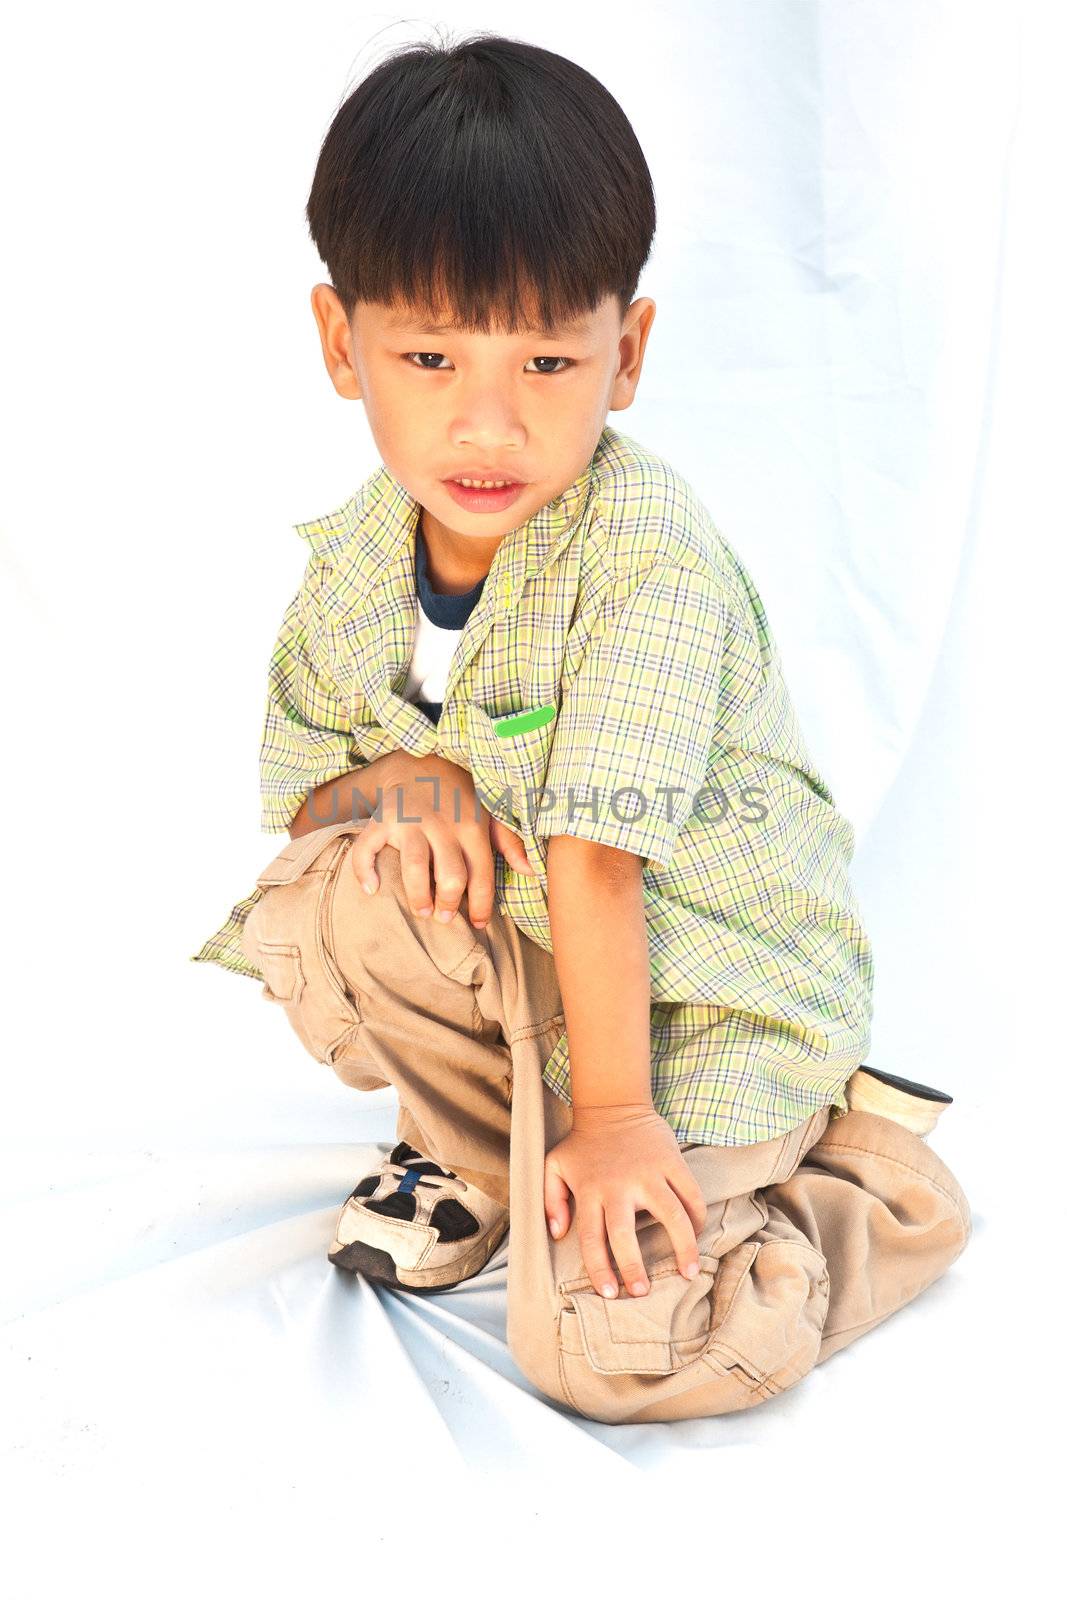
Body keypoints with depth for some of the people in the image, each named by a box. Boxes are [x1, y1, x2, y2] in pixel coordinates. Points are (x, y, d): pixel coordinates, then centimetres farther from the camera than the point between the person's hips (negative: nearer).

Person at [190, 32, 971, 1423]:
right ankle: (472, 1150, 6)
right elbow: (300, 793, 4)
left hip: (706, 980, -6)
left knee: (609, 1348, -22)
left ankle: (874, 1178, 7)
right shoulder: (358, 559, -6)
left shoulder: (645, 540, -25)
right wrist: (393, 789, -19)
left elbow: (596, 853, -26)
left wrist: (610, 1113, -22)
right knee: (329, 898, -22)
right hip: (514, 945, 6)